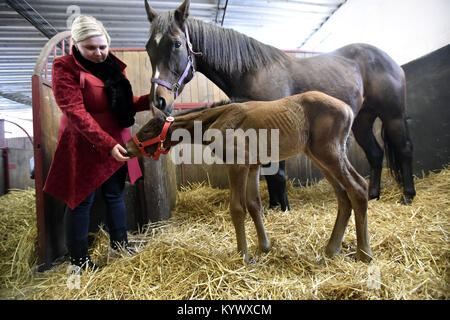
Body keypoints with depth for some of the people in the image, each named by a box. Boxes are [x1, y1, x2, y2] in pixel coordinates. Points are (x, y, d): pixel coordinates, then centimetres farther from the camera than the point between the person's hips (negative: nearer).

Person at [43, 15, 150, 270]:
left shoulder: (114, 66, 8)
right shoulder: (65, 68, -10)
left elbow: (125, 104, 14)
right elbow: (76, 113, -19)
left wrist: (151, 100, -6)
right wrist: (107, 144, -28)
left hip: (117, 145, 6)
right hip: (84, 147, -6)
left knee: (115, 195, 17)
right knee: (81, 201, 6)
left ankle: (120, 243, 37)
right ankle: (79, 258, 26)